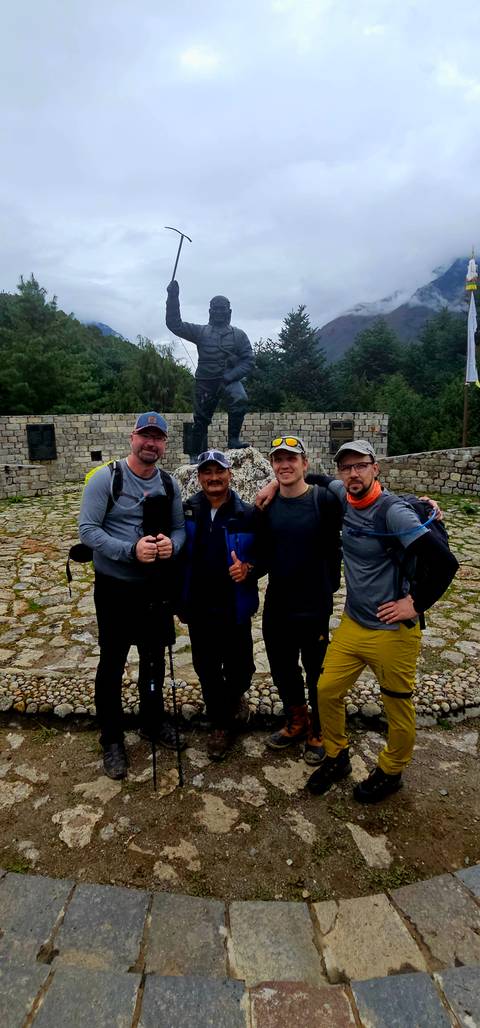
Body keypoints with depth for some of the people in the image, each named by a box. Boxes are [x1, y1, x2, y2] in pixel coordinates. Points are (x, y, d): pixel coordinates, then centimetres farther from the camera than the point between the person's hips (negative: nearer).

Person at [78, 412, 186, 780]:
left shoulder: (170, 484, 2)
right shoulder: (106, 478, -12)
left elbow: (180, 528, 5)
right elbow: (88, 530, -17)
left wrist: (172, 545, -19)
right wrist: (131, 550, -29)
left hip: (157, 587, 5)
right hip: (115, 588, -4)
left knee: (155, 659, 20)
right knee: (112, 664, 10)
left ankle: (153, 721, 42)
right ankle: (112, 739, 28)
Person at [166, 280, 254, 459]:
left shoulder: (238, 335, 4)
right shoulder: (201, 332, 6)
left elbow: (248, 361, -2)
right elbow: (175, 324, 0)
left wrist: (228, 377, -16)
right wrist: (172, 297, -11)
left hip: (230, 379, -1)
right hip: (206, 382, 1)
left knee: (240, 399, -32)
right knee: (201, 419, 6)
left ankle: (234, 439, -21)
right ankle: (197, 456, 22)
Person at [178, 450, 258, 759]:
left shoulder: (247, 514, -9)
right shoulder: (187, 512, -3)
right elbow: (179, 555, 5)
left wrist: (249, 568, -21)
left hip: (235, 609, -2)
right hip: (198, 608, 2)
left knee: (239, 668, 10)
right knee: (207, 670, 12)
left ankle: (232, 695, 46)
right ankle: (222, 725, 33)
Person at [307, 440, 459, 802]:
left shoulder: (394, 511, -22)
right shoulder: (342, 496, -2)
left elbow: (444, 561, -26)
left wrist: (416, 604, -17)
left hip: (392, 632, -6)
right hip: (352, 623, 6)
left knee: (398, 708, 13)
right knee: (327, 690, 12)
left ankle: (390, 772, 38)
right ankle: (336, 759, 36)